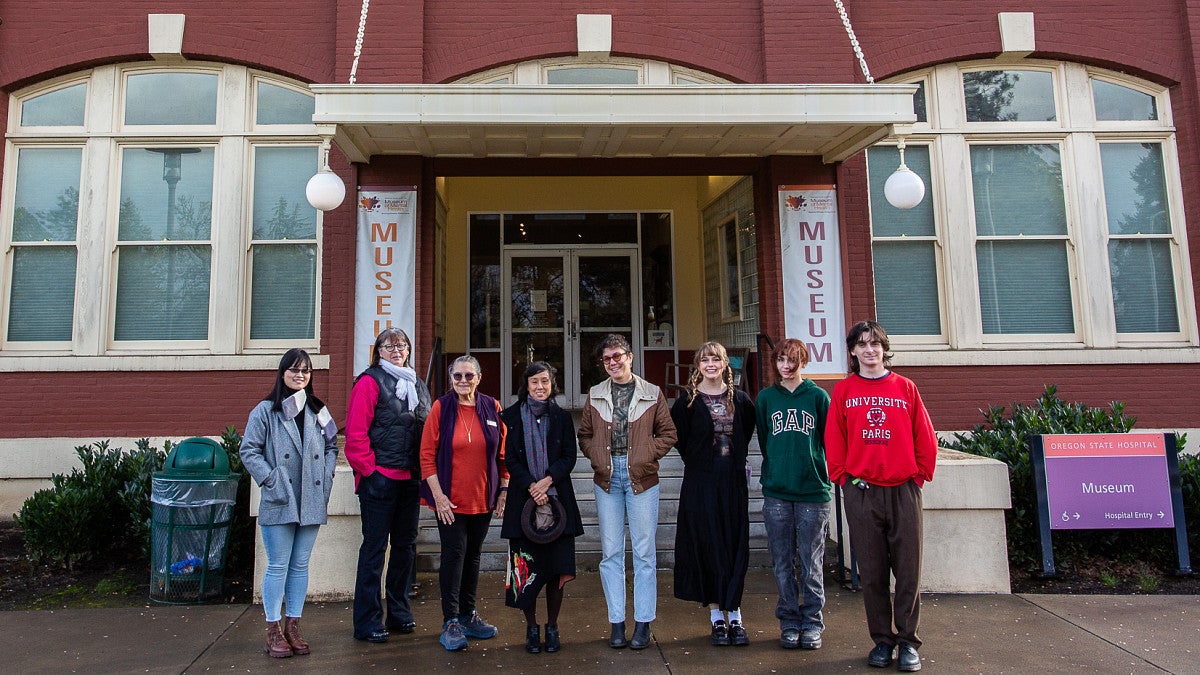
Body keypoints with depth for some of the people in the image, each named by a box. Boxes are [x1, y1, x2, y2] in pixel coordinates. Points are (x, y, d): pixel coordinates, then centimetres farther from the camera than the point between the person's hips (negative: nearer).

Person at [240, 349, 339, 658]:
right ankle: (273, 630, 14)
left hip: (312, 502, 4)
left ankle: (293, 626, 21)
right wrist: (270, 480, -12)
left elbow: (331, 447, 16)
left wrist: (326, 477, 2)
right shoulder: (265, 411, -2)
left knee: (300, 565, 11)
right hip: (279, 502, -4)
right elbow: (249, 451, -4)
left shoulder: (318, 410, 10)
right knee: (278, 566, 2)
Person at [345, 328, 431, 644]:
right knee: (375, 548, 0)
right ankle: (367, 623, 10)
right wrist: (368, 470, -13)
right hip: (379, 478, -6)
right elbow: (355, 433, -12)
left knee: (406, 546, 13)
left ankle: (399, 613, 27)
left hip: (410, 479, 7)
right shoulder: (369, 382, -5)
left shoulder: (417, 385, 15)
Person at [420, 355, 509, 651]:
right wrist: (438, 495, -12)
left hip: (483, 499, 3)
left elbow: (502, 453, 7)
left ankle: (468, 615, 26)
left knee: (473, 555, 13)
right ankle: (450, 622, 7)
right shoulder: (441, 407, -4)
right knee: (453, 554, -3)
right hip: (449, 499, -3)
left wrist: (504, 490, 3)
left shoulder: (491, 408, 2)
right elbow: (427, 454, -6)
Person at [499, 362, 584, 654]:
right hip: (523, 498, -1)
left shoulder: (562, 417, 7)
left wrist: (547, 481, -11)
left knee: (556, 566, 1)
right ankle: (531, 628, 14)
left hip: (557, 498, 1)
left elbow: (570, 456, 3)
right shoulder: (512, 416, 4)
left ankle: (552, 627, 15)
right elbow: (509, 458, 0)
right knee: (526, 565, -1)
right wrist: (531, 487, -10)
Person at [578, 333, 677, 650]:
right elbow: (584, 435, 13)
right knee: (611, 553, 5)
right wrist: (597, 456, -4)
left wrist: (647, 455, -9)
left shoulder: (652, 394, 4)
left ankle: (643, 623, 13)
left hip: (642, 477, -2)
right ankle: (616, 622, 15)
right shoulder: (595, 395, 11)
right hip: (606, 478, 2)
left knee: (644, 552, 2)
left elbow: (667, 433, 5)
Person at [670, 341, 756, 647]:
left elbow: (748, 430, 18)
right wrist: (697, 461, 2)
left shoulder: (740, 399, 5)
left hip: (734, 481, 2)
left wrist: (736, 458, 10)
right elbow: (678, 437, 3)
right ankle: (717, 617, 11)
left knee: (735, 545, 3)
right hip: (700, 484, -2)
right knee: (707, 545, 1)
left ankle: (735, 615, 13)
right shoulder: (688, 401, -1)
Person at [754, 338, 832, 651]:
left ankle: (812, 623, 17)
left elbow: (830, 440, 5)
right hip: (776, 492, 2)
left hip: (813, 490, -2)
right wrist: (776, 471, 7)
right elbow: (764, 441, 13)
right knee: (782, 563, 7)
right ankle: (789, 622, 19)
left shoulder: (818, 396, 3)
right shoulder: (765, 397, 9)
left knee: (811, 562, 5)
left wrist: (822, 474, 1)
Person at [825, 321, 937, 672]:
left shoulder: (905, 388, 6)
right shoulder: (843, 390, 5)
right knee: (872, 571, 6)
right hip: (861, 492, 0)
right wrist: (844, 477, -1)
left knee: (908, 570, 4)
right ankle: (882, 640, 19)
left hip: (903, 491, 0)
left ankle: (908, 641, 17)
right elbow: (834, 442, 5)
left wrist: (919, 475, 2)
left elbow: (925, 439, 7)